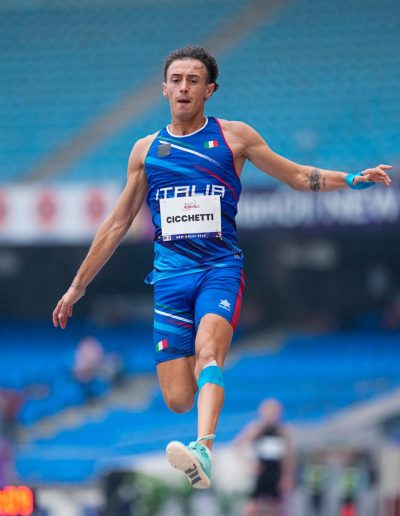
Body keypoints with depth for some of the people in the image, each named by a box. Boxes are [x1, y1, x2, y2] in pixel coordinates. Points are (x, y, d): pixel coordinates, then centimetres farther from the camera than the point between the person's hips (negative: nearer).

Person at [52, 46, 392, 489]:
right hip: (170, 275, 2)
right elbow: (117, 224, 19)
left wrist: (353, 180, -2)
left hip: (221, 268, -2)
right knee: (178, 400, -6)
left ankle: (204, 450, -51)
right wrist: (77, 287, 19)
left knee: (206, 351, -32)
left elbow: (298, 177, 13)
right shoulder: (146, 150, 12)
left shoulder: (233, 137, 7)